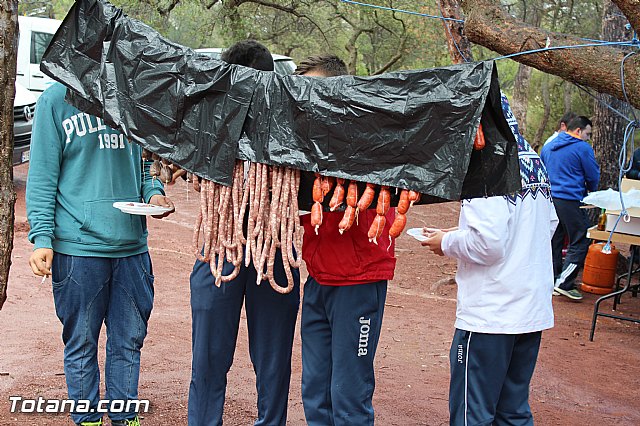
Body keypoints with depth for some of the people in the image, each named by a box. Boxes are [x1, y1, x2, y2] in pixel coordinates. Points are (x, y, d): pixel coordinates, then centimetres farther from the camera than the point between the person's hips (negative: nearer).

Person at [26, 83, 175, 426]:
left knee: (129, 341, 11)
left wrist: (154, 193, 0)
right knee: (81, 343, 7)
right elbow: (42, 176, -3)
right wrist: (42, 238, -10)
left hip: (132, 245, 4)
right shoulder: (57, 99, -1)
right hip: (78, 248, -4)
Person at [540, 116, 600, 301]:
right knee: (580, 243, -1)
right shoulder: (583, 148, -7)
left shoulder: (547, 147, 15)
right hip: (569, 201, -7)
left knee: (554, 242, 14)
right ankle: (564, 283, -8)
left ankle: (553, 281, 17)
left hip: (548, 200, 8)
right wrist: (591, 191, 18)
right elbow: (593, 176, -1)